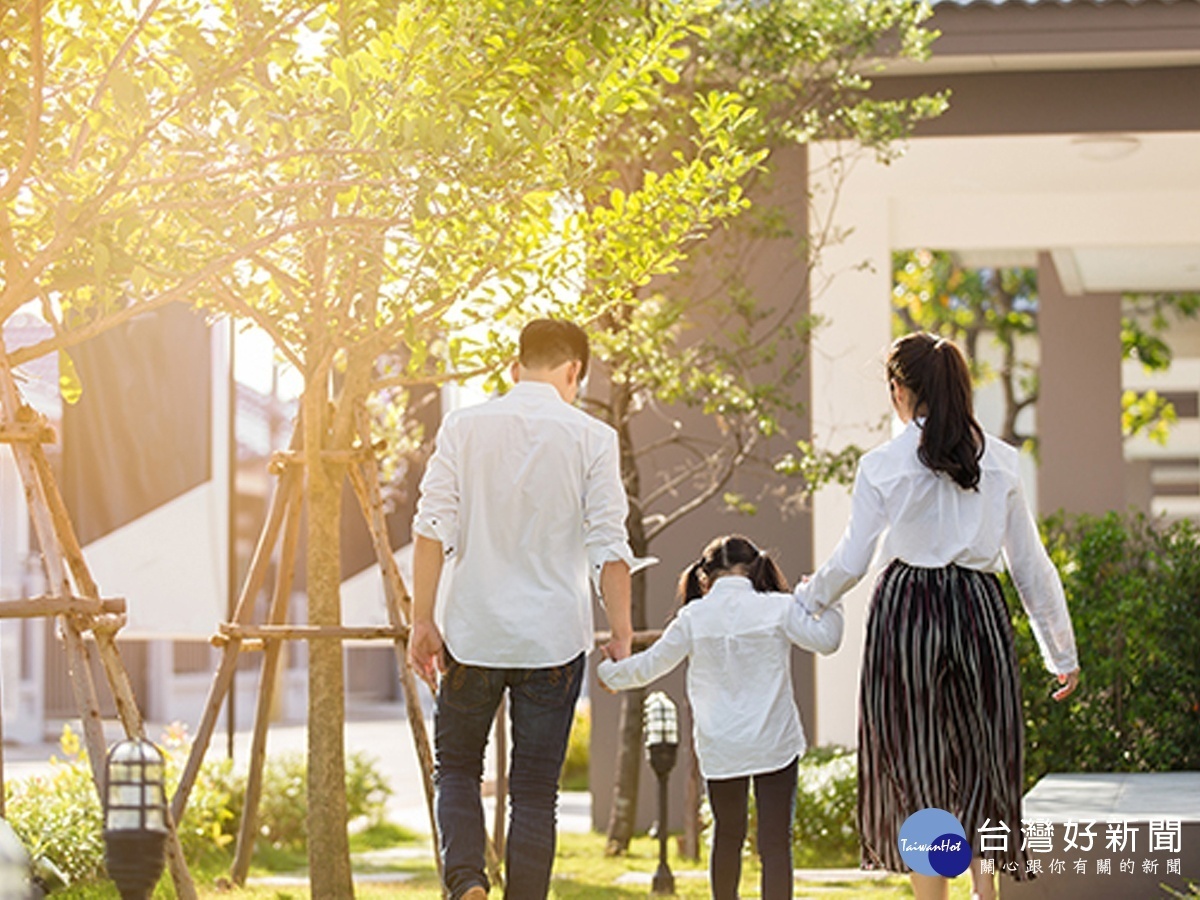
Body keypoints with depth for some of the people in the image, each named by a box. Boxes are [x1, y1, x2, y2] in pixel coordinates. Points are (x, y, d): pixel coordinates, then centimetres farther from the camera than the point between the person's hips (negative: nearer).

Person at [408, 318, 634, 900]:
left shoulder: (464, 427, 1)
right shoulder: (591, 438, -3)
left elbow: (432, 529, -3)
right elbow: (608, 546, -6)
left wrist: (423, 621, 2)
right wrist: (621, 635, 1)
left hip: (472, 633, 1)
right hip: (554, 638, -1)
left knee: (455, 767, 16)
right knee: (534, 791, 7)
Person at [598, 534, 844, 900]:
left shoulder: (694, 617, -2)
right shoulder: (778, 608, -6)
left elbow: (650, 665, 4)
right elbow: (825, 639, -2)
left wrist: (610, 672, 22)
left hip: (720, 749, 2)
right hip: (774, 745, -2)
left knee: (727, 835, 20)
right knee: (775, 841, -4)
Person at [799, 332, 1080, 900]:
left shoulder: (882, 464, -3)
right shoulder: (1000, 460, 5)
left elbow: (850, 562, -2)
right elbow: (1031, 565, 7)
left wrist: (808, 598, 19)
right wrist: (1062, 652, 14)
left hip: (907, 612, -2)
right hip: (980, 612, 2)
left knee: (916, 771, 5)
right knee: (982, 767, 13)